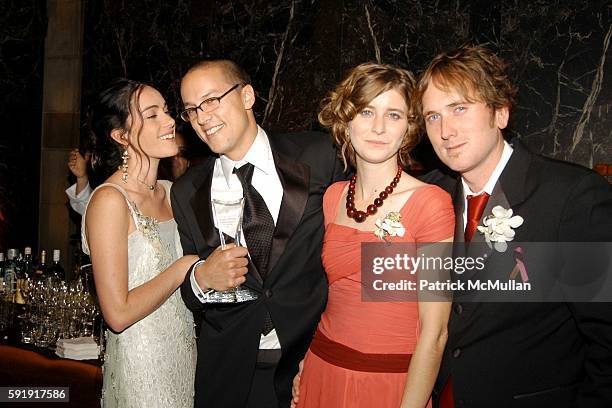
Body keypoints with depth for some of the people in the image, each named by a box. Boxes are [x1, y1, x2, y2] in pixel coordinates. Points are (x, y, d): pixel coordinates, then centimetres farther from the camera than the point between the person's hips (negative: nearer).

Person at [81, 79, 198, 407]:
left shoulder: (170, 192, 5)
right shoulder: (110, 201, -18)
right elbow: (118, 313, -21)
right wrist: (183, 268, -15)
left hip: (184, 355, 7)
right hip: (141, 366, -7)